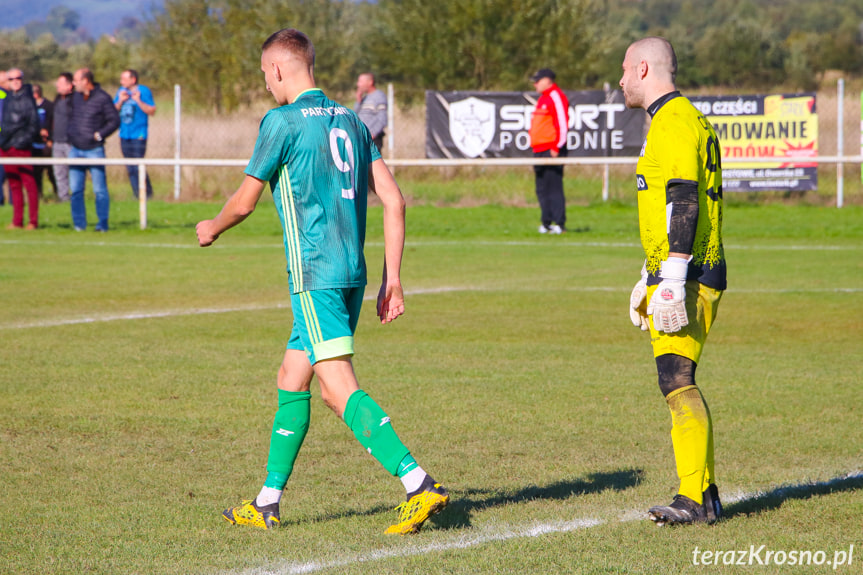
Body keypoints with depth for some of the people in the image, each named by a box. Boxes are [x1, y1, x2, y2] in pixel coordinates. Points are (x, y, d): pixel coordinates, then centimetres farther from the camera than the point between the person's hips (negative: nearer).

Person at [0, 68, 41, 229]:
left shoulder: (27, 98, -4)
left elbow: (34, 122, -6)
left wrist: (26, 139, -11)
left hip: (22, 147, -7)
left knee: (28, 183, -6)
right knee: (14, 184, 7)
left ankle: (33, 221, -5)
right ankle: (17, 221, 10)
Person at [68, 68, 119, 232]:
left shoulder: (102, 98, -8)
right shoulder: (75, 97, 10)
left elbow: (114, 121, -6)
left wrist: (99, 134, -12)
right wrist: (70, 135, 12)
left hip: (94, 149, -5)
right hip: (75, 149, 5)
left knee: (100, 189, -4)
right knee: (75, 189, 4)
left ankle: (103, 223, 3)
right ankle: (79, 224, 10)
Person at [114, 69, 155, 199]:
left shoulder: (143, 91, -6)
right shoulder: (122, 91, 11)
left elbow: (152, 111, -10)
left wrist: (138, 101, -20)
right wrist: (120, 101, -6)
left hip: (138, 135, -6)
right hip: (124, 134, 6)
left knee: (138, 166, -11)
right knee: (130, 168, 6)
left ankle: (148, 193, 1)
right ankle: (137, 195, 12)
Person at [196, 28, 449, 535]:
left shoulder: (283, 121, -6)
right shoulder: (350, 120, 15)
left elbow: (245, 202, 1)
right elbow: (393, 199, 10)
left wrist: (211, 229, 22)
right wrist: (392, 278, 13)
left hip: (315, 274, -8)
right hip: (353, 272, 8)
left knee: (339, 388, -12)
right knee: (292, 379, 16)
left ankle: (420, 486, -24)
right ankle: (267, 504, 22)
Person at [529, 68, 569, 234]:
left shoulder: (556, 97, -10)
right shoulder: (543, 99, 21)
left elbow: (562, 123, -16)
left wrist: (556, 148, -19)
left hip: (551, 151, -10)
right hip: (539, 151, 10)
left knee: (553, 188, -10)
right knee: (542, 189, 10)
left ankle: (559, 224, -9)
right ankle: (546, 223, 14)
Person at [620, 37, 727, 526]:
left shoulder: (675, 122, -12)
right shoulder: (682, 119, 22)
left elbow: (684, 206, -21)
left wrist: (671, 283, -25)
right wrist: (648, 281, 31)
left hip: (689, 278, -11)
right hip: (674, 277, 11)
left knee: (677, 380, -16)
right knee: (679, 382, 10)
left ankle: (696, 498, -20)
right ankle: (705, 495, 12)